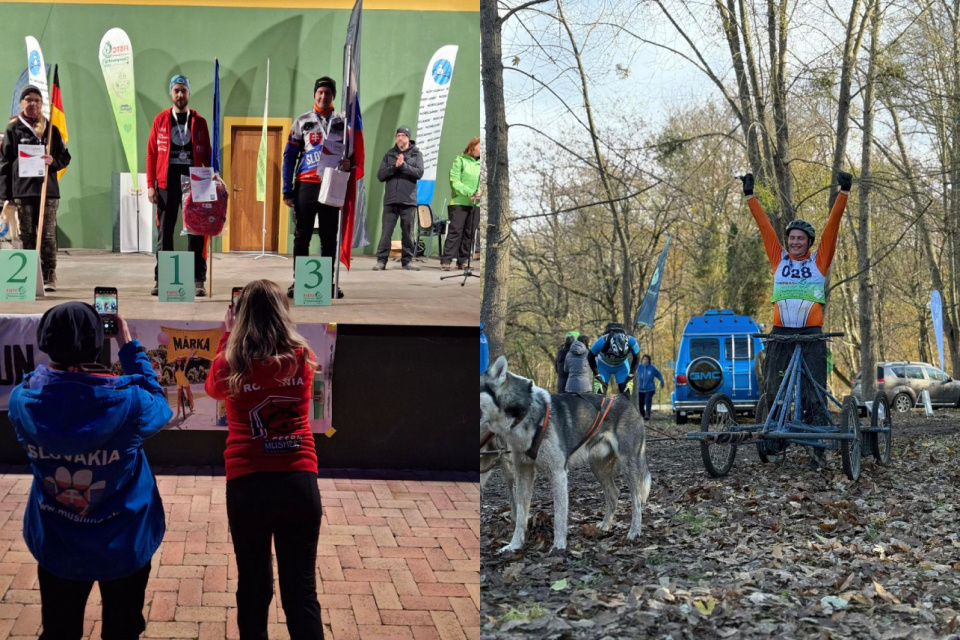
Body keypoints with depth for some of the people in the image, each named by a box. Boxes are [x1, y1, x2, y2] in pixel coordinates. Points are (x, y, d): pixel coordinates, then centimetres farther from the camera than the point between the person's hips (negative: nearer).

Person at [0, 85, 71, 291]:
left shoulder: (51, 129, 12)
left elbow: (65, 157, 16)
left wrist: (53, 161, -9)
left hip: (48, 190, 1)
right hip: (22, 191, -1)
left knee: (48, 236, -2)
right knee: (26, 236, 1)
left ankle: (49, 277, 1)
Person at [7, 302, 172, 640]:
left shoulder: (23, 401, -19)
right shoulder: (126, 402, -26)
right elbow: (156, 403, -2)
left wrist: (61, 353, 4)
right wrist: (130, 348, 0)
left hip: (56, 546, 2)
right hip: (123, 545, -2)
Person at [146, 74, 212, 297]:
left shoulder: (199, 122, 8)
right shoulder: (160, 120, 7)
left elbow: (207, 154, 9)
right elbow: (152, 153, 5)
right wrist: (150, 184, -2)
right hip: (167, 182, 0)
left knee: (196, 232, -1)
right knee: (164, 231, 4)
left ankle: (198, 281, 2)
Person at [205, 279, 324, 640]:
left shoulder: (233, 363, -4)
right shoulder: (303, 358, -1)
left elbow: (213, 387, 20)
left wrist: (228, 334, 22)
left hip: (247, 484, -1)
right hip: (300, 482, 1)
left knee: (253, 587, 13)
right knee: (302, 591, 3)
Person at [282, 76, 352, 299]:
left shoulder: (343, 122, 10)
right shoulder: (302, 122, 5)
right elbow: (289, 156, 4)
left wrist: (349, 162, -7)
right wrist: (287, 190, -3)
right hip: (306, 185, -1)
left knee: (330, 237, 5)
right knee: (302, 236, 1)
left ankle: (328, 282, 12)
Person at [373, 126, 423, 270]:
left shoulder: (416, 154, 8)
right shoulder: (389, 155, 12)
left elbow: (419, 173, -6)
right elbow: (380, 175, 3)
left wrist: (403, 165, -15)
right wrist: (394, 167, -11)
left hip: (408, 200, -1)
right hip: (390, 200, 1)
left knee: (408, 233, 4)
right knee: (386, 232, -4)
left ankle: (407, 260, 12)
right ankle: (381, 260, -1)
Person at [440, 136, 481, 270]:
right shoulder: (460, 160, 0)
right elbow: (455, 181, -7)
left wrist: (480, 193, -14)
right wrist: (469, 193, -18)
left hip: (476, 204, 4)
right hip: (459, 202, -4)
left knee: (469, 233, 5)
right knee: (455, 230, -7)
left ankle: (463, 260, 13)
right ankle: (446, 260, -6)